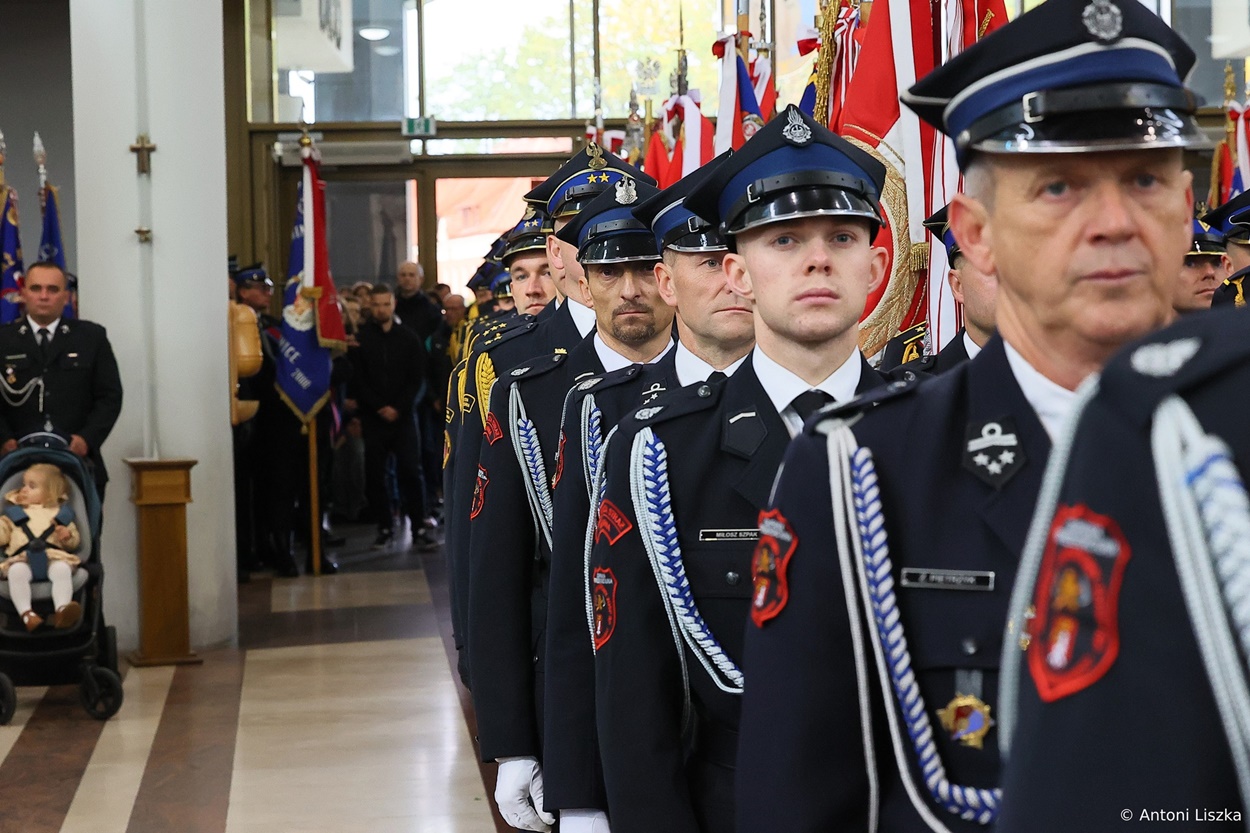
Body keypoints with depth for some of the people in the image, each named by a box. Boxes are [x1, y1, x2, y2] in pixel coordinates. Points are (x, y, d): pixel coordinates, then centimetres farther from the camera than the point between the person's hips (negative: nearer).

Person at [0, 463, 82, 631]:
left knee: (62, 570, -37)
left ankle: (62, 610, -55)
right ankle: (26, 613, -48)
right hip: (22, 558, 0)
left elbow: (75, 543, 22)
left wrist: (68, 536, 1)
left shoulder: (61, 513, 25)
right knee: (16, 572, -37)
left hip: (54, 557, 0)